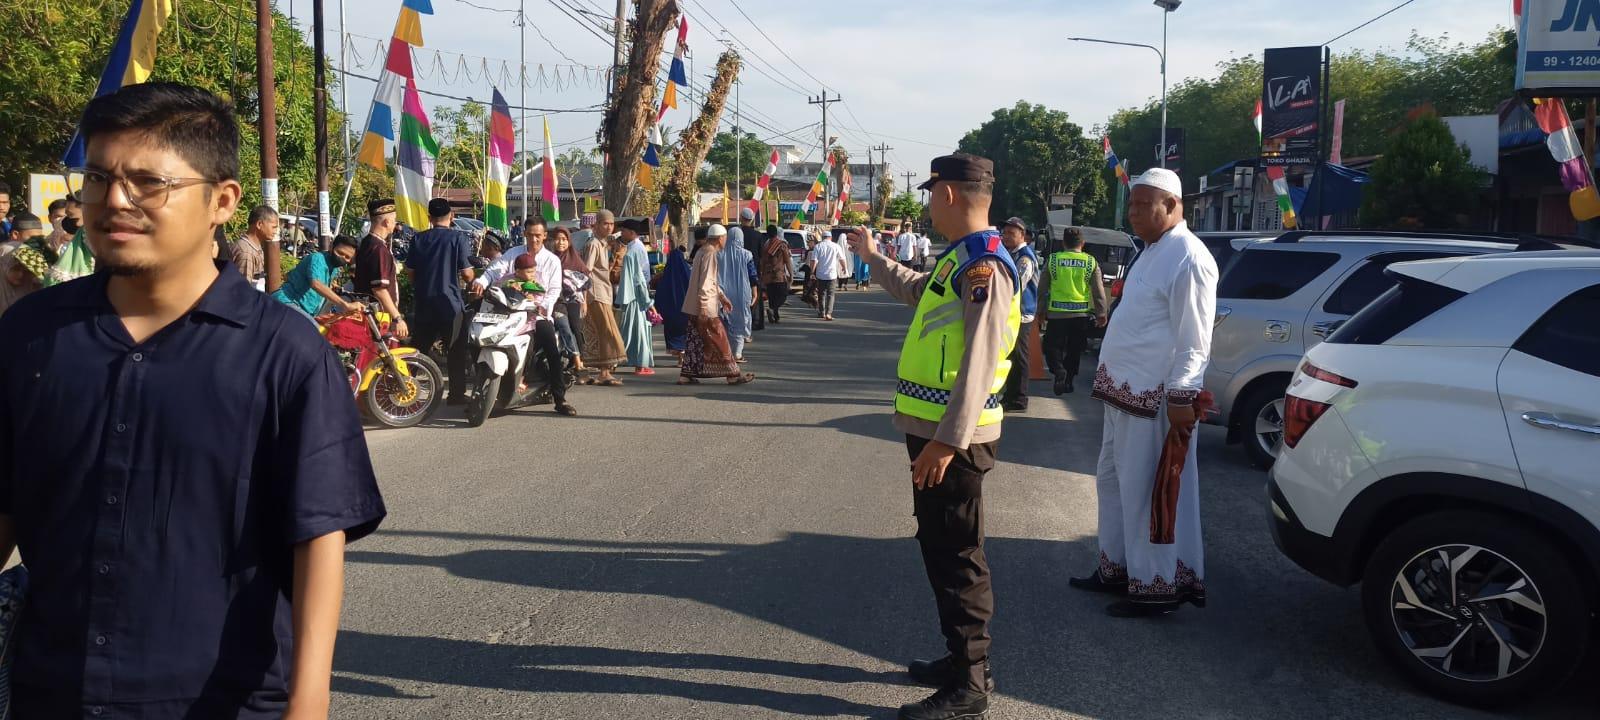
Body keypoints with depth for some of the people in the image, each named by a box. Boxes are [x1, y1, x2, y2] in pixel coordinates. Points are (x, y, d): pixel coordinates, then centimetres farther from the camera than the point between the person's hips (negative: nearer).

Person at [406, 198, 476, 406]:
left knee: (418, 348, 14)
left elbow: (409, 271, 5)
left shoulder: (418, 239, 2)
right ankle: (456, 394, 6)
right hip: (450, 303, -4)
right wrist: (474, 281, 10)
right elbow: (467, 273, -12)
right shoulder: (459, 238, -9)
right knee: (456, 351, 5)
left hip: (423, 302, 4)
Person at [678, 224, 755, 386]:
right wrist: (703, 307, -23)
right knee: (719, 339, -3)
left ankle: (686, 374, 10)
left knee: (696, 340, 10)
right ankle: (733, 374, 3)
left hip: (695, 307, 10)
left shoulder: (703, 251, 17)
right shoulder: (710, 254, -15)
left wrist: (722, 297, 27)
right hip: (705, 307, -10)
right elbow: (705, 282, -21)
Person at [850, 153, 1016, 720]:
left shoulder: (984, 267, -19)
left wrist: (947, 440, -27)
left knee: (957, 557, -2)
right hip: (935, 429, 10)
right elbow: (916, 291, 36)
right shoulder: (959, 259, 13)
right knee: (940, 547, 18)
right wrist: (873, 257, 46)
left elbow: (980, 362, -25)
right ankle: (963, 659, 31)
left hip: (953, 437, -10)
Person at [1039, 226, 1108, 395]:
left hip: (1056, 312, -1)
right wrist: (1101, 314, 8)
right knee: (1074, 350, 14)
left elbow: (1042, 288, 3)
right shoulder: (1091, 262, 0)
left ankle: (1059, 371, -16)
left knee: (1052, 347, 8)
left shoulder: (1052, 260, -2)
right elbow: (1099, 291, 0)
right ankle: (1068, 381, 17)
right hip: (1082, 313, 1)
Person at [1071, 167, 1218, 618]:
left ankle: (1159, 586, 8)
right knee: (1112, 480, 18)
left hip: (1153, 399, -10)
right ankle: (1117, 568, 32)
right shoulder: (1154, 251, 16)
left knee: (1147, 493, -3)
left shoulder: (1188, 259, -16)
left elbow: (1193, 341, -19)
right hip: (1124, 392, 11)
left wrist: (1181, 398, -22)